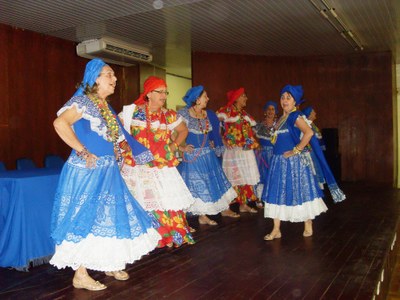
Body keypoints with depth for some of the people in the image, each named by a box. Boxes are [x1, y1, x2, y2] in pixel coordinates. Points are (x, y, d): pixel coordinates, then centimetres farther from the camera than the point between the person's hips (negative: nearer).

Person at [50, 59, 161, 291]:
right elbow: (60, 123, -26)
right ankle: (80, 275, 9)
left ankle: (111, 265, 29)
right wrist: (83, 152, -24)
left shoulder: (106, 107, 15)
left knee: (111, 216, 14)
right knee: (86, 218, -3)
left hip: (108, 172, 9)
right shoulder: (83, 101, -11)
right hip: (87, 171, -9)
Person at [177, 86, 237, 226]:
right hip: (191, 156, -6)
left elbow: (214, 133, 21)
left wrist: (212, 145, 9)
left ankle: (203, 216, 25)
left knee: (207, 185, 11)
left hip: (207, 155, 7)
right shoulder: (183, 114, -15)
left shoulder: (209, 114, 5)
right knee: (193, 186, -2)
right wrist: (181, 148, -18)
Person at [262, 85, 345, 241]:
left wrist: (295, 150, -21)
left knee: (300, 192, 3)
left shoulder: (295, 117, -10)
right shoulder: (280, 119, 14)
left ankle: (308, 227, 20)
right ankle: (276, 229, 12)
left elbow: (309, 132, -24)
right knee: (277, 194, 6)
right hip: (280, 162, 8)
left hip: (294, 162, -8)